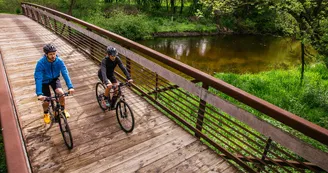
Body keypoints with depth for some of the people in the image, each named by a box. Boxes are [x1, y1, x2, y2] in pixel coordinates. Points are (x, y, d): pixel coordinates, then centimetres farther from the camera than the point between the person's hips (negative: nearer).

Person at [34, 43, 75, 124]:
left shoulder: (59, 61, -25)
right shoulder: (41, 63, -31)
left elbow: (65, 74, -29)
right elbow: (38, 78, -35)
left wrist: (70, 87, -41)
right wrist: (39, 94, -44)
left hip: (54, 79, 2)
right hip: (44, 81, -1)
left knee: (61, 93, -20)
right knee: (46, 101, -5)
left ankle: (63, 110, 10)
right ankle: (46, 114, 30)